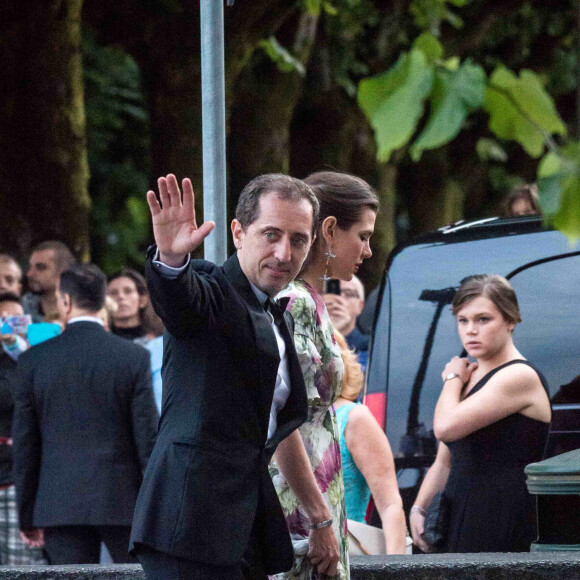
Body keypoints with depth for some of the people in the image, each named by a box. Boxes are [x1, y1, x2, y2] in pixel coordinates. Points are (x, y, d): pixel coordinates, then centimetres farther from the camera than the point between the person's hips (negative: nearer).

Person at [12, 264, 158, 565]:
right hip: (122, 500, -1)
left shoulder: (33, 360, 1)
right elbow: (148, 438, -4)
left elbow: (24, 446, 4)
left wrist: (27, 516, 11)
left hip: (59, 504, 1)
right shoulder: (135, 358, -4)